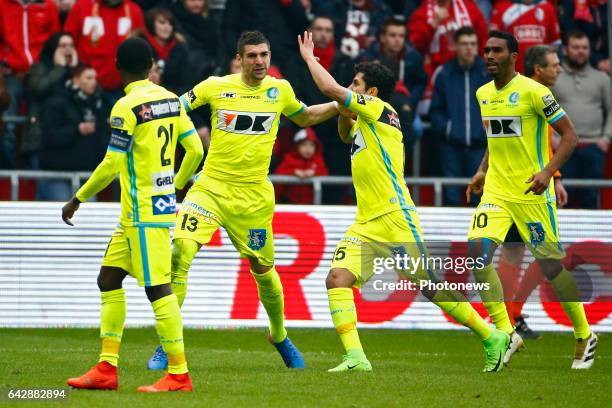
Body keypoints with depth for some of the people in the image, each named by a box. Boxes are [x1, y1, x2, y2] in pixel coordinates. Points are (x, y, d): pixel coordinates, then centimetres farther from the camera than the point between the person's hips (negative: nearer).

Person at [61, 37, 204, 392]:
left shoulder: (127, 107, -15)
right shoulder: (170, 100, 8)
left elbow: (112, 165, -15)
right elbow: (195, 150, 11)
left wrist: (78, 199, -4)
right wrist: (175, 186, 28)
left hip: (144, 211, -9)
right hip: (164, 202, 9)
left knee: (158, 287, -7)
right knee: (109, 278, 13)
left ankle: (178, 374, -6)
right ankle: (107, 369, 13)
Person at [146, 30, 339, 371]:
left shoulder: (280, 90, 3)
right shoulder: (216, 87, -4)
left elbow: (305, 117, 23)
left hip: (254, 196, 2)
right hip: (211, 187, -2)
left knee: (263, 269, 11)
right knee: (180, 251, -20)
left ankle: (280, 336, 40)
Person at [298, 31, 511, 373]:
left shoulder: (378, 109, -7)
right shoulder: (365, 121, 19)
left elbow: (330, 88, -16)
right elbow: (346, 135, 42)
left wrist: (309, 57, 0)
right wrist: (344, 114, 20)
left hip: (394, 217, -9)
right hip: (366, 224, 9)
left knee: (431, 286, -4)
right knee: (337, 278, -10)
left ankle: (492, 338, 8)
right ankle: (355, 357, -17)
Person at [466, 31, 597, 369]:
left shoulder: (533, 91, -12)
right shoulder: (483, 94, 9)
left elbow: (569, 134, -11)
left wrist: (548, 171, -22)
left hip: (532, 193, -6)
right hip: (495, 192, 6)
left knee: (550, 265, 1)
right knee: (477, 252, -14)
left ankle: (584, 335, 20)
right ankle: (505, 333, -7)